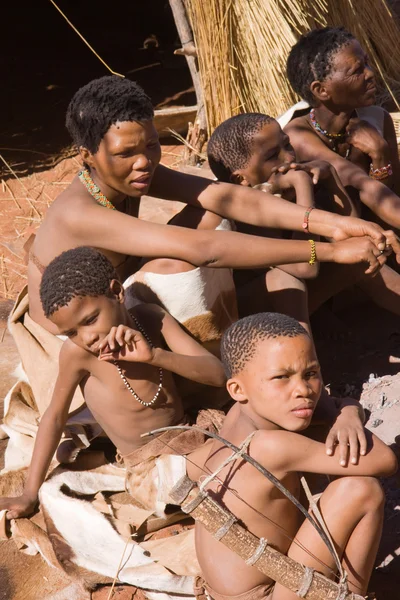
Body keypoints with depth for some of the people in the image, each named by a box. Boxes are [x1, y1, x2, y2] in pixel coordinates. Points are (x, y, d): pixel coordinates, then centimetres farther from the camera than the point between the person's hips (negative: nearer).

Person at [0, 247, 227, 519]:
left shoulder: (151, 318, -9)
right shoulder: (76, 351, -17)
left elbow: (217, 373, -15)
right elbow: (56, 416, -5)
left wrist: (155, 355, -31)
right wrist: (30, 494, -2)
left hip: (190, 440, 5)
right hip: (152, 471, -4)